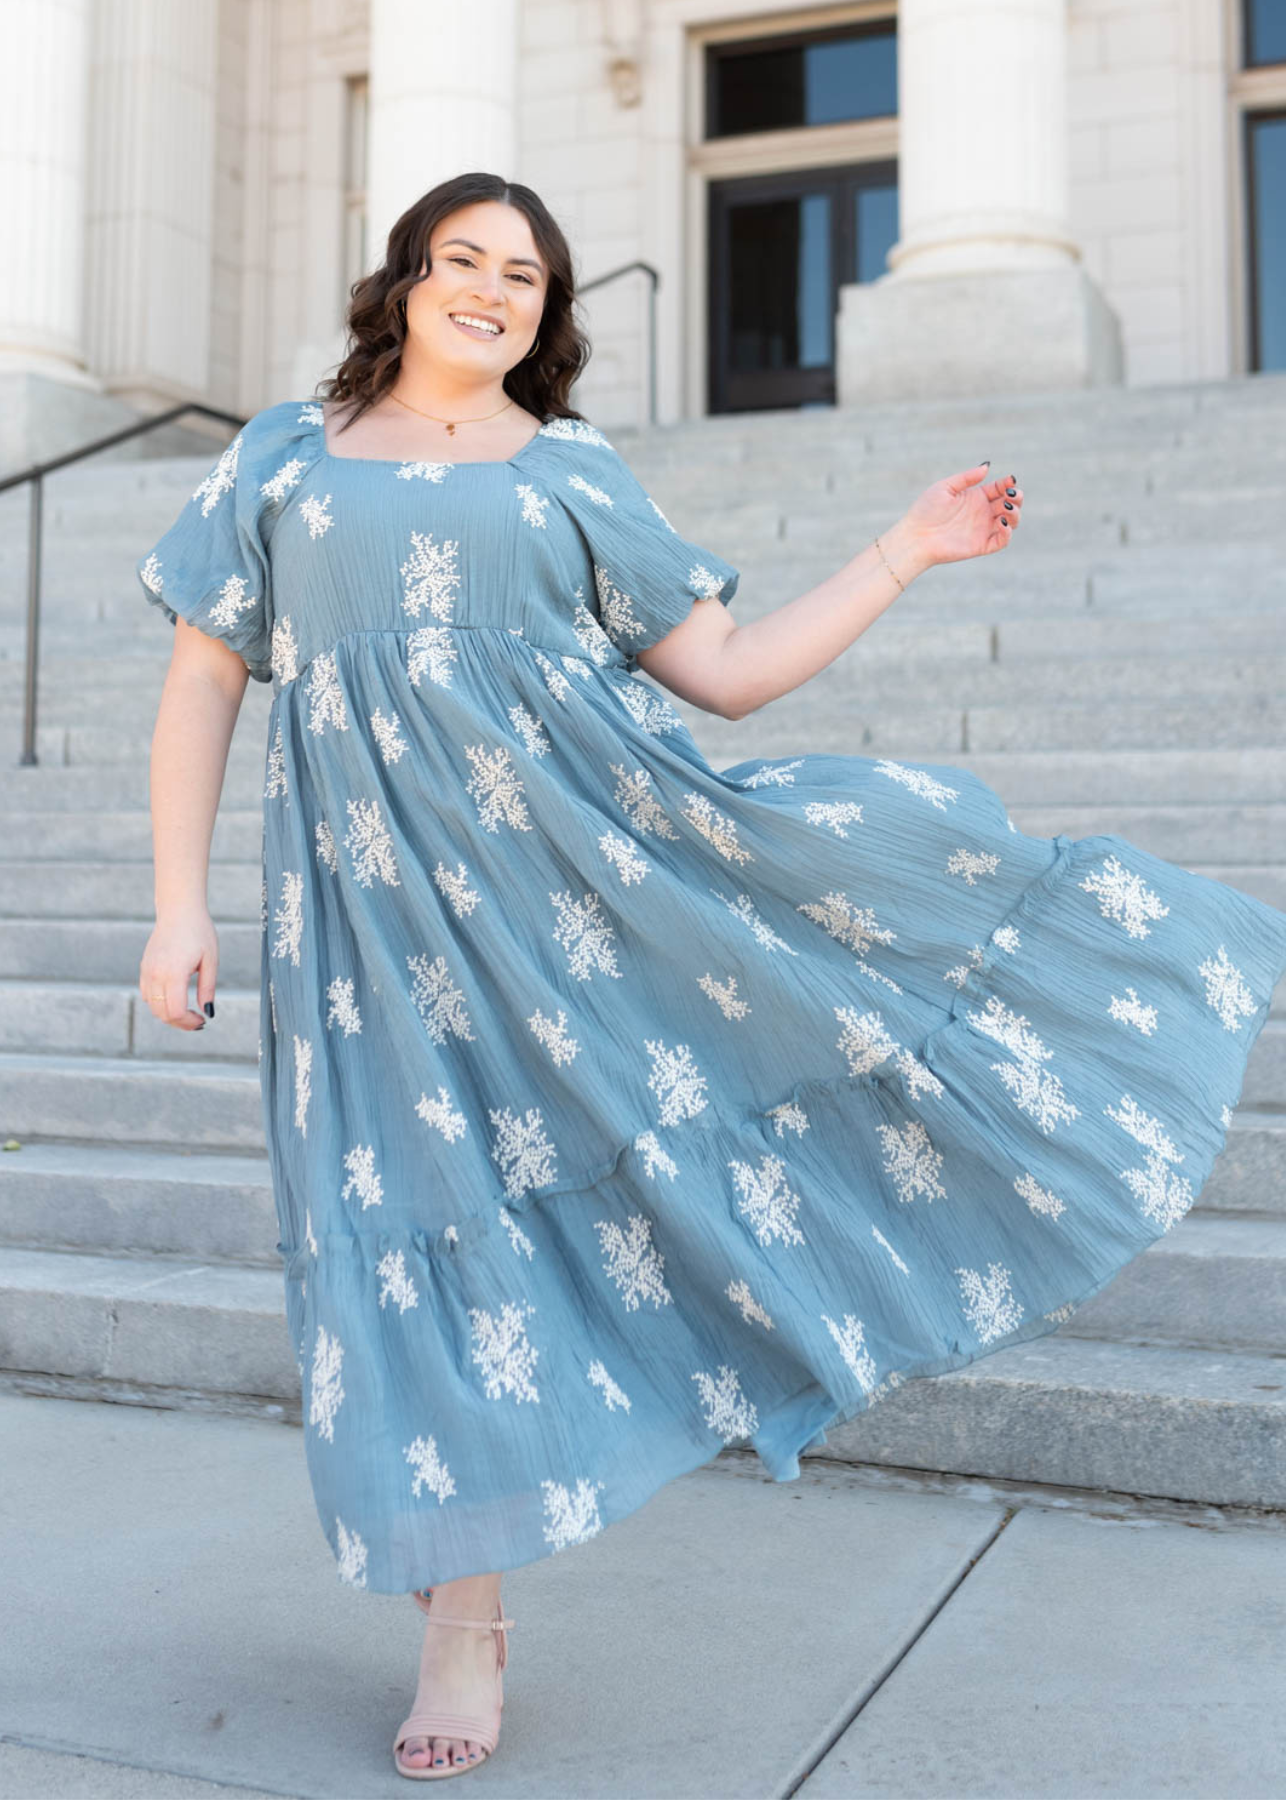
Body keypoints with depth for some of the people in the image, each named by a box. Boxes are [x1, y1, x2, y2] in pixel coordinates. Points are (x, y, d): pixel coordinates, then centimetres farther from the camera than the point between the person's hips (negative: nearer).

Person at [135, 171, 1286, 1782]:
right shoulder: (284, 453, 13)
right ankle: (462, 1626, 12)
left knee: (866, 852, -19)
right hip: (387, 902, -1)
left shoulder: (577, 475, 12)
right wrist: (178, 906, 0)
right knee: (424, 1217, -1)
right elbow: (202, 681, 9)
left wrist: (901, 554, 7)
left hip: (592, 834, 1)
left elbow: (728, 673, 9)